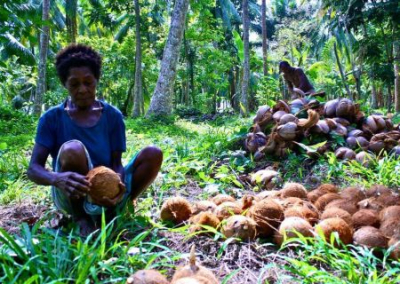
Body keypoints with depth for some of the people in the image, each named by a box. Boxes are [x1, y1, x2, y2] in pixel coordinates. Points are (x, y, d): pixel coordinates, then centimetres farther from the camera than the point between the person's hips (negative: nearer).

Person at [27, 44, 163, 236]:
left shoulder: (113, 116, -1)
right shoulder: (52, 118, -6)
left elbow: (116, 162, -4)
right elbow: (33, 169, -12)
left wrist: (118, 186, -28)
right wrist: (57, 179, -37)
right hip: (71, 197, -2)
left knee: (153, 154, -19)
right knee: (72, 149, -33)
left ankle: (110, 213, -5)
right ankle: (81, 218, -11)